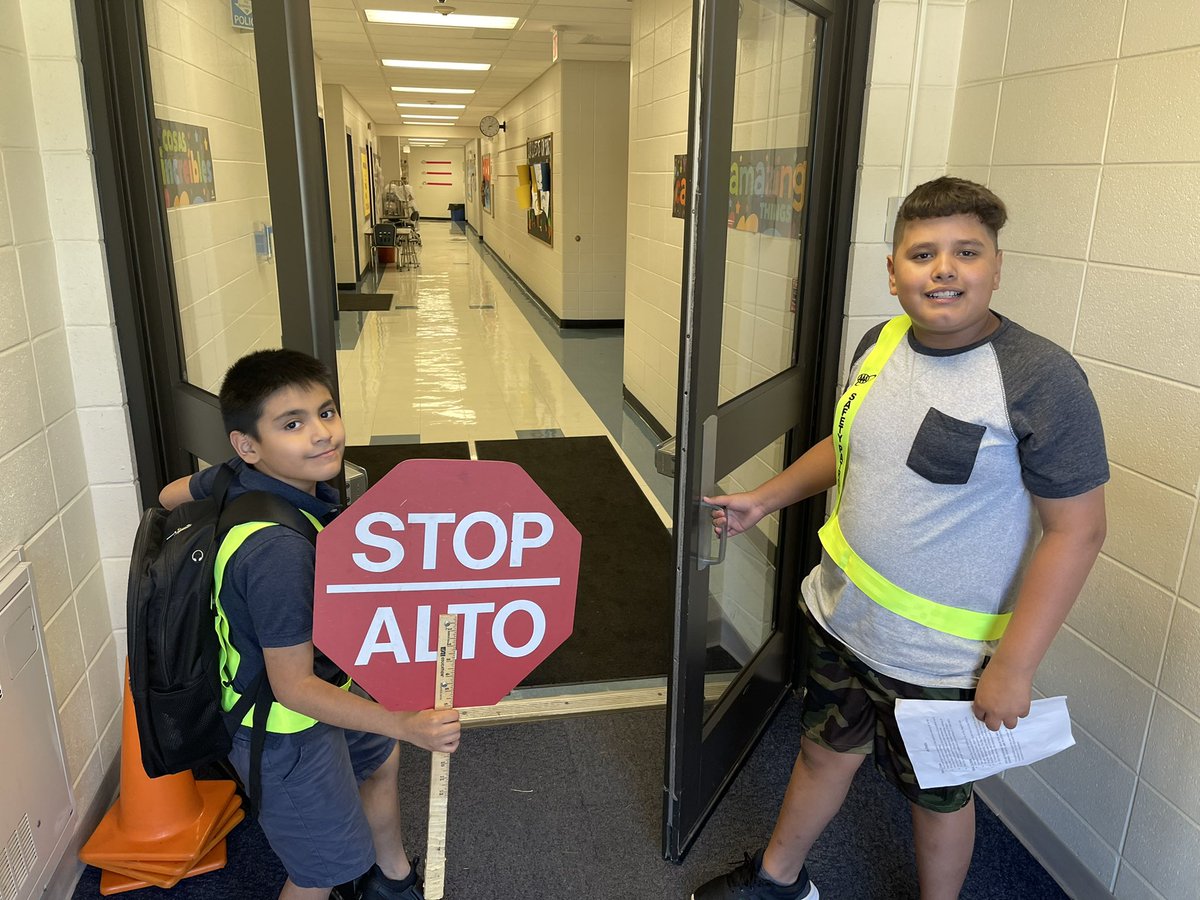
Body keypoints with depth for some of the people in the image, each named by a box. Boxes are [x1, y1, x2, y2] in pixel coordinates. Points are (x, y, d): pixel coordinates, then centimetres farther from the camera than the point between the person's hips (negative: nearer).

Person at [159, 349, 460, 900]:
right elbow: (294, 687, -33)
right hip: (285, 734, -10)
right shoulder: (278, 552, -40)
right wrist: (406, 726, -32)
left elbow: (170, 496, 9)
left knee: (380, 757, 32)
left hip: (311, 689, 10)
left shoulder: (235, 480, -13)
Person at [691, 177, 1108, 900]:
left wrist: (1014, 665, -19)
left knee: (937, 796, 19)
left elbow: (1077, 529, -19)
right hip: (840, 619, 6)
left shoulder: (1042, 379, -21)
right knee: (826, 752, 25)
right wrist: (766, 499, 12)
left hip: (943, 658, -5)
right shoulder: (880, 344, -2)